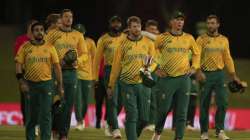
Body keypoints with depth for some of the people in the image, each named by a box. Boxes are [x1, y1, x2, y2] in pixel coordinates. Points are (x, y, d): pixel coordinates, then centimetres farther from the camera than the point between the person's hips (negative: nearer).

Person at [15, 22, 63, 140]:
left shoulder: (50, 48, 3)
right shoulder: (25, 47, 1)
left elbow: (57, 67, 4)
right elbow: (18, 64, 0)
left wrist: (60, 85, 1)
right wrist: (21, 82, -11)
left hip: (46, 84, 0)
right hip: (30, 84, 0)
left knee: (45, 115, -4)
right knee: (32, 115, 8)